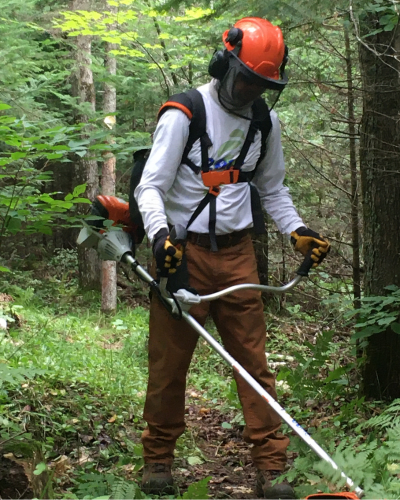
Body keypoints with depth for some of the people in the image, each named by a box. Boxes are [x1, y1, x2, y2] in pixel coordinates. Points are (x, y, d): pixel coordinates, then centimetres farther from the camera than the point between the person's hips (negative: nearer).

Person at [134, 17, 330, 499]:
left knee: (254, 362, 0)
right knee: (168, 363, 3)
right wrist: (159, 232, -28)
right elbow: (150, 186, -10)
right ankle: (158, 459, 19)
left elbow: (272, 188, 20)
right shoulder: (184, 114, -8)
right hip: (182, 252, -4)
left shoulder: (266, 121, 9)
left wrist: (297, 230, 3)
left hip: (237, 253, 4)